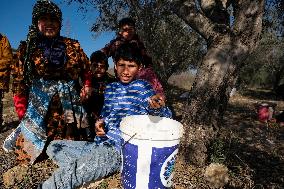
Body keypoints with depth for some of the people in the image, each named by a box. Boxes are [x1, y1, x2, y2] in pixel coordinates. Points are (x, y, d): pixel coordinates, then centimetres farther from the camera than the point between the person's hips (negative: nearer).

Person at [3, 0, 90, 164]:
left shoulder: (73, 46, 4)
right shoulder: (28, 48, 3)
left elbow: (87, 73, 12)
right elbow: (19, 81, 4)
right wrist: (22, 112, -1)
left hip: (68, 110, 1)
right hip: (38, 109, 0)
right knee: (28, 157, 6)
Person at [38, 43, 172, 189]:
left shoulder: (142, 87, -6)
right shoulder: (110, 88, 12)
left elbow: (166, 116, -15)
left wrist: (158, 107, -40)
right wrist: (100, 123, 0)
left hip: (118, 150, -8)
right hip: (98, 145, 8)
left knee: (68, 175, -26)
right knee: (54, 146, 9)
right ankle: (78, 168, -13)